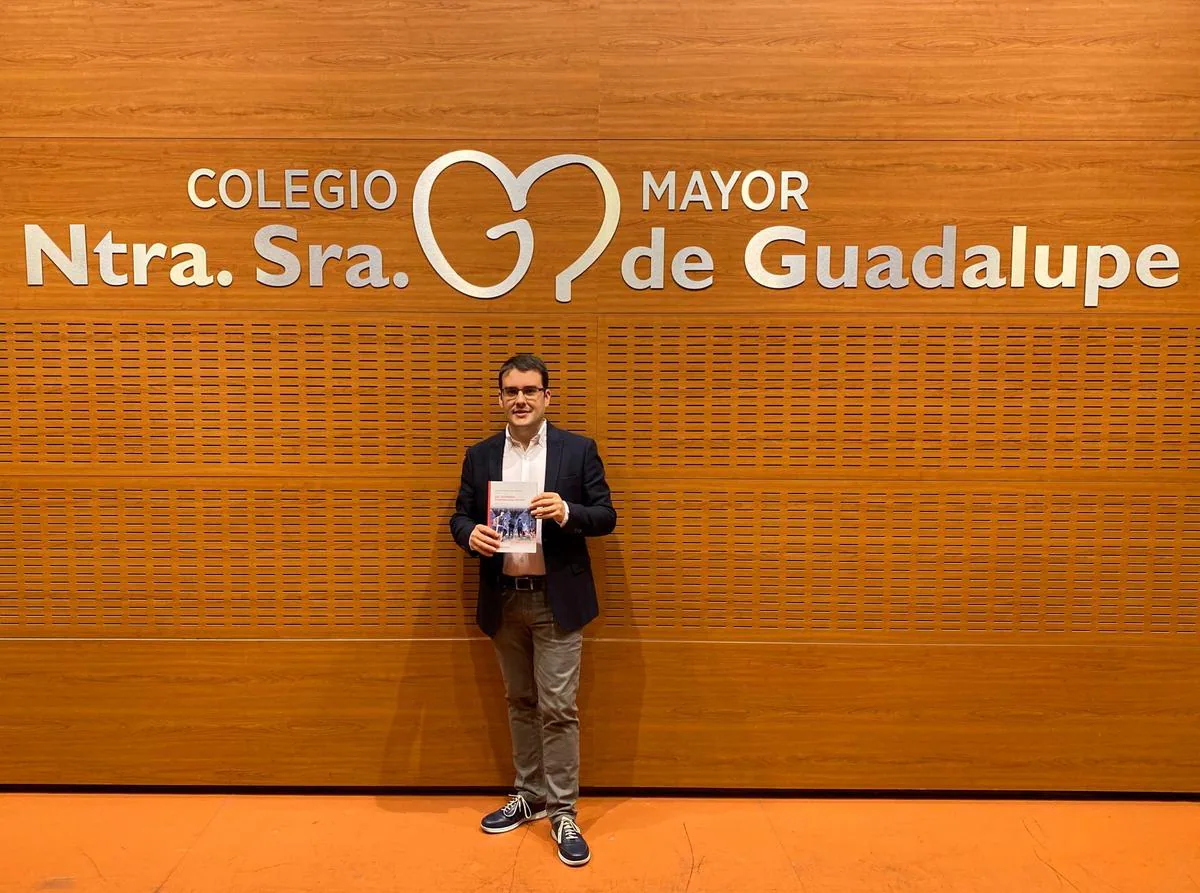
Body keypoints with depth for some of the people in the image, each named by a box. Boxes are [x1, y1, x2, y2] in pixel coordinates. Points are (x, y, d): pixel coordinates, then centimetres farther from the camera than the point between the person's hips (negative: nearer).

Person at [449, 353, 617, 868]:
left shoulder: (578, 450, -3)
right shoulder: (479, 456, 6)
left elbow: (606, 516, -4)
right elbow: (460, 516, 7)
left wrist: (566, 512, -23)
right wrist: (470, 535, -16)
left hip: (557, 600, -3)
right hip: (503, 601, 4)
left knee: (558, 708, -1)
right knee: (520, 703, 16)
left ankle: (563, 813, 14)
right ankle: (530, 796, 32)